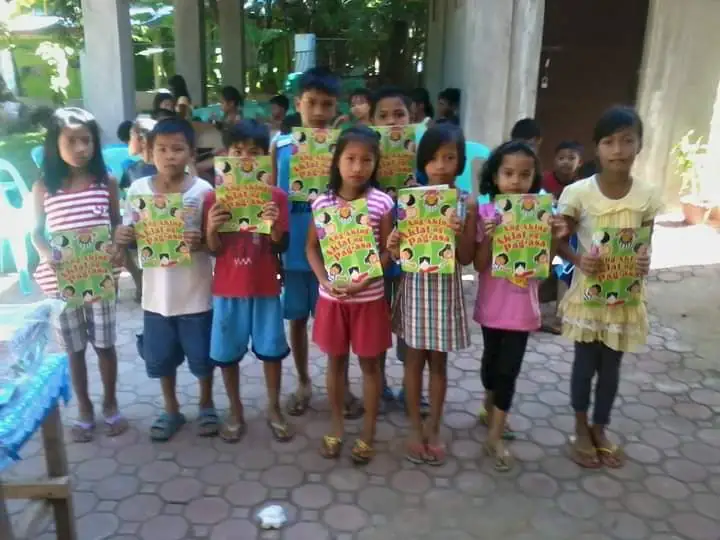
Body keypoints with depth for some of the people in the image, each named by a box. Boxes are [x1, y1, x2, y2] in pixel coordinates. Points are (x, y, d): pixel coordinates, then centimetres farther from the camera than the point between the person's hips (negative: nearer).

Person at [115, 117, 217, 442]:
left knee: (202, 354, 12)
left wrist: (200, 241, -28)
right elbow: (130, 234, 6)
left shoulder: (203, 191, -11)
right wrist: (122, 236, -17)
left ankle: (206, 405, 37)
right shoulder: (138, 189, -3)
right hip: (156, 292, 3)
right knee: (161, 356, 16)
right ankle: (171, 409, 38)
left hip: (195, 291, -2)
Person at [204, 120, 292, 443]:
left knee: (271, 350, 10)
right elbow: (213, 250, -2)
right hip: (227, 289, 1)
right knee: (226, 354, 10)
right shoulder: (214, 198, -3)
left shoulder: (276, 196, -5)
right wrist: (211, 228, -22)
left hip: (265, 287, 0)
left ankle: (274, 410, 29)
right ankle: (235, 412, 29)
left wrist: (274, 226, -23)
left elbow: (281, 248, -3)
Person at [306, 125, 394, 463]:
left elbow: (387, 252, -5)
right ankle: (336, 427, 31)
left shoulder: (382, 203, -8)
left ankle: (368, 432, 26)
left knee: (370, 363, 10)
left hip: (369, 297, -1)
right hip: (331, 297, 2)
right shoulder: (322, 203, -3)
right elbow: (312, 248, 3)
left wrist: (364, 281, -19)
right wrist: (325, 281, -12)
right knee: (336, 361, 14)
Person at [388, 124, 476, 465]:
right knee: (414, 359, 9)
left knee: (438, 361, 11)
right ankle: (416, 428, 24)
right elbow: (403, 251, 1)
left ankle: (434, 428, 27)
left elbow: (467, 258, -5)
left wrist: (459, 235, -24)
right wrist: (394, 249, -21)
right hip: (416, 285, 1)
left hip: (446, 288, 0)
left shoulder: (467, 204, -5)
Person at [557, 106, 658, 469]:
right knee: (585, 363, 11)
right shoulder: (578, 192, -13)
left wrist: (644, 263, -18)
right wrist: (578, 260, -25)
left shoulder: (646, 198, -6)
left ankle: (600, 430, 36)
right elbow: (559, 241, -5)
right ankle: (581, 430, 32)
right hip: (588, 293, -2)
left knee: (611, 366, 16)